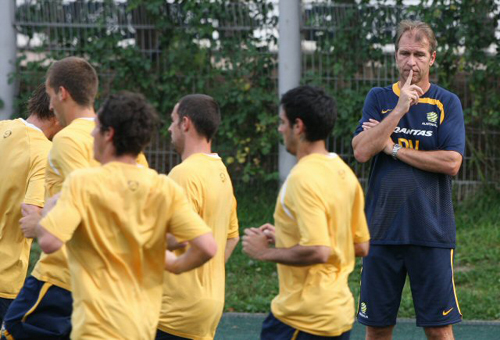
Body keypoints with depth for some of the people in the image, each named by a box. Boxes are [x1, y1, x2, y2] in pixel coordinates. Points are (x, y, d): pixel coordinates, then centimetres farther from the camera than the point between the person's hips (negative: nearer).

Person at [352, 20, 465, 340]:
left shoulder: (447, 103, 2)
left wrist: (393, 147, -7)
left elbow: (451, 163, -10)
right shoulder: (379, 98, 8)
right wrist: (400, 109, -14)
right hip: (383, 230, 2)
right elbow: (362, 151, -6)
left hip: (431, 233, -2)